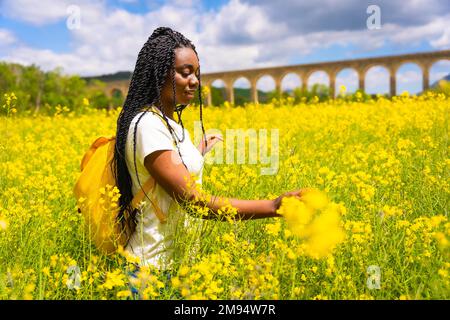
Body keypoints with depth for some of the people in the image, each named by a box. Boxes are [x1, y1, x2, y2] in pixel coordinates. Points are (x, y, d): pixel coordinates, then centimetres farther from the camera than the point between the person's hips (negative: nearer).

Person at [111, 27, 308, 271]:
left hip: (177, 256, 9)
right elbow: (192, 200, -27)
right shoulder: (148, 125, -21)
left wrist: (199, 153, 22)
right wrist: (272, 207, -33)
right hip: (157, 263, -9)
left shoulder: (169, 122, 8)